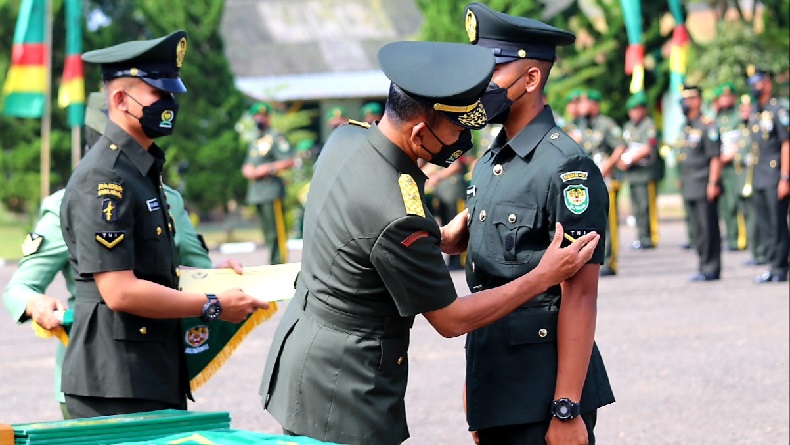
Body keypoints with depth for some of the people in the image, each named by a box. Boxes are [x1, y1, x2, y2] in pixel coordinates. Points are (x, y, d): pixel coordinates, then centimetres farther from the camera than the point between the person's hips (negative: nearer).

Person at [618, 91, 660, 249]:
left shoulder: (649, 125, -6)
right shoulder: (628, 127, 20)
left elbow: (647, 149, -13)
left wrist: (629, 160, -11)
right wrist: (621, 160, 3)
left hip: (645, 171, -8)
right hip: (631, 173, 8)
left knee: (646, 206, -10)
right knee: (637, 207, 7)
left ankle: (649, 238, -8)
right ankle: (641, 237, 11)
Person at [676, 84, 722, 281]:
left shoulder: (707, 126, -9)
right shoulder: (685, 128, 18)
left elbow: (715, 157, -13)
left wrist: (713, 183, -18)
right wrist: (682, 181, 20)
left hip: (705, 187, -9)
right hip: (690, 188, 9)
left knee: (708, 227, -7)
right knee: (698, 228, 10)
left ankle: (711, 268, -4)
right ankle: (704, 267, 15)